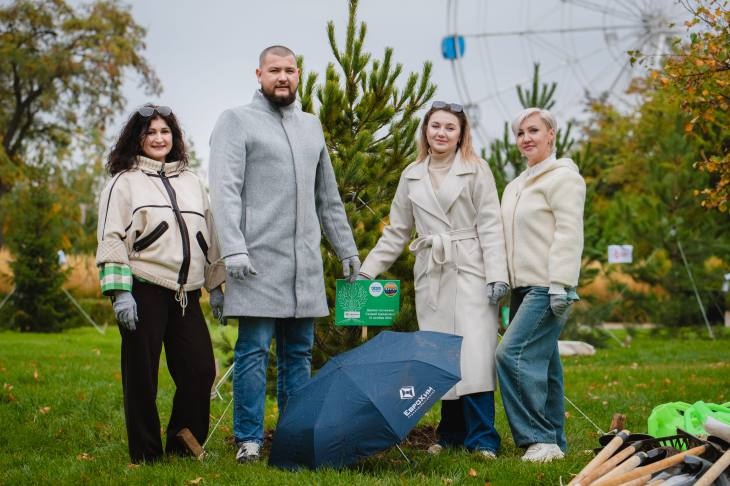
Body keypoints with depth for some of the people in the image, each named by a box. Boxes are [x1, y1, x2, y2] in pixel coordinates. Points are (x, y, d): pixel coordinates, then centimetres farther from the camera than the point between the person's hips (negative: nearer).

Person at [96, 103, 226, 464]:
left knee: (201, 370, 0)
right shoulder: (124, 182, 3)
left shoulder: (191, 182, 19)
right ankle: (146, 454, 10)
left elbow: (209, 236, 22)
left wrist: (215, 287, 18)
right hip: (144, 291, -5)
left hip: (186, 295, 5)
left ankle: (182, 448, 15)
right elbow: (111, 239, -4)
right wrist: (119, 292, -13)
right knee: (141, 376, -1)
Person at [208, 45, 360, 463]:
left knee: (299, 352, 9)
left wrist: (347, 249, 21)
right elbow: (225, 190, -9)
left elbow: (328, 197, 24)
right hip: (259, 259, -6)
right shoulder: (236, 122, 1)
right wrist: (234, 248, -20)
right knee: (254, 350, -4)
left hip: (305, 263, 6)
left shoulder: (311, 126, 19)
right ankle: (249, 440, 2)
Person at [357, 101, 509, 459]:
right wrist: (367, 270, 12)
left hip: (470, 271, -4)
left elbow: (490, 226, -1)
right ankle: (451, 433, 11)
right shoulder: (411, 176, 15)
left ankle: (482, 438, -8)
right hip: (431, 276, 4)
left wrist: (497, 275, -10)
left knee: (474, 353, -11)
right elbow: (397, 231, 18)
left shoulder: (476, 171, 5)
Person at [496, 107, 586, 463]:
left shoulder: (562, 177, -6)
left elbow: (569, 234, -15)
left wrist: (561, 285, -22)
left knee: (514, 354, -18)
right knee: (541, 362, 9)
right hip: (523, 287, 9)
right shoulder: (516, 186, 21)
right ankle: (553, 440, 14)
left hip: (546, 287, -9)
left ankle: (539, 439, -13)